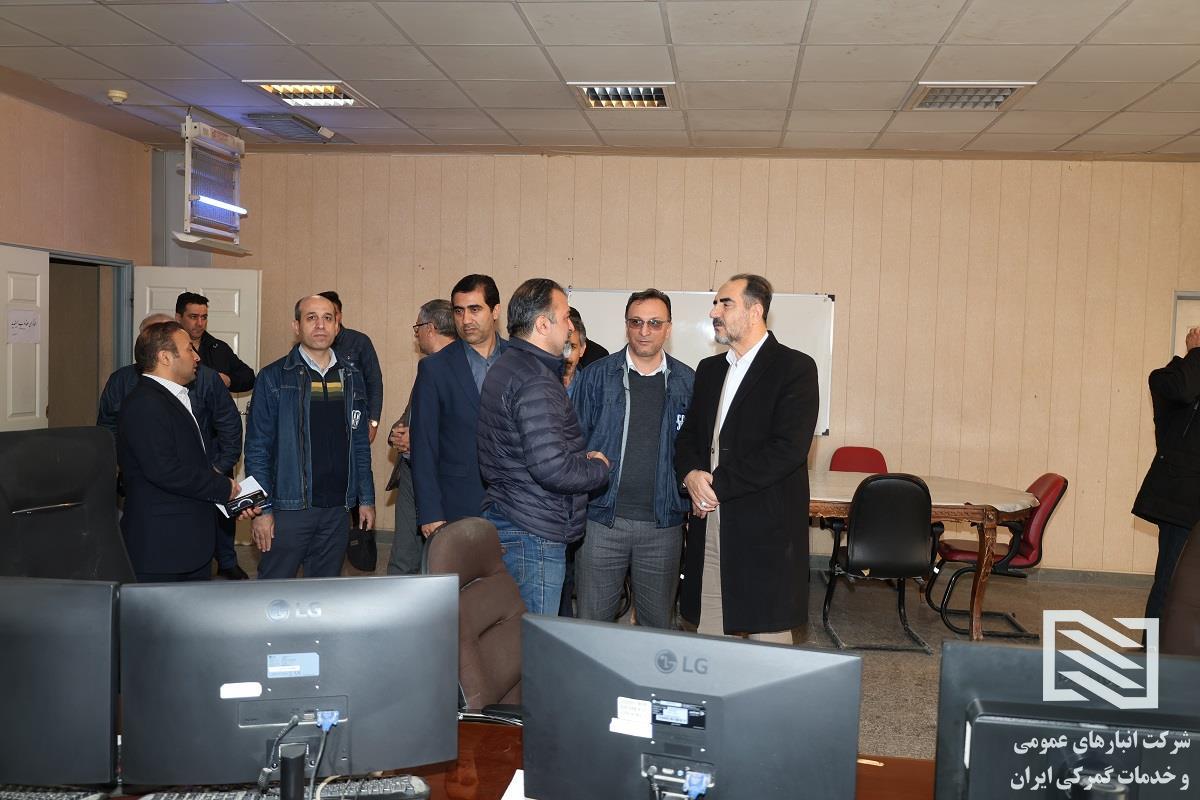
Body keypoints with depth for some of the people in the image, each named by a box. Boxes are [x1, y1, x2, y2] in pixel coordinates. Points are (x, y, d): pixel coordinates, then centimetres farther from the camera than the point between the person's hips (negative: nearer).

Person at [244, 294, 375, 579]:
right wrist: (262, 509, -8)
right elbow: (257, 448, -4)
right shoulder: (274, 378, -3)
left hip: (337, 508, 4)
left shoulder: (351, 377, 9)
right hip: (289, 508, -3)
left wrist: (366, 499, 9)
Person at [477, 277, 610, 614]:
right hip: (533, 535, -10)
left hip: (504, 519, 10)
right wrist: (599, 468, -8)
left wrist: (582, 460, 7)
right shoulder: (534, 381, -19)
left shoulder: (506, 365, 14)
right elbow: (552, 468, -26)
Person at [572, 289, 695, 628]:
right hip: (602, 519, -1)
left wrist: (693, 498, 0)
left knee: (658, 623, 12)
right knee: (592, 621, 7)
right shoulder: (597, 375, 2)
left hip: (663, 524, 1)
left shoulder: (688, 383, 4)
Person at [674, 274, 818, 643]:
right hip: (709, 521, 6)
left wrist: (719, 484, -14)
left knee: (768, 632, 1)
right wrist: (691, 474, -5)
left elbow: (788, 449, -15)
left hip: (765, 526, -6)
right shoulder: (709, 369, 17)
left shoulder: (795, 368, -5)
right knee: (707, 634, 9)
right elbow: (687, 434, 18)